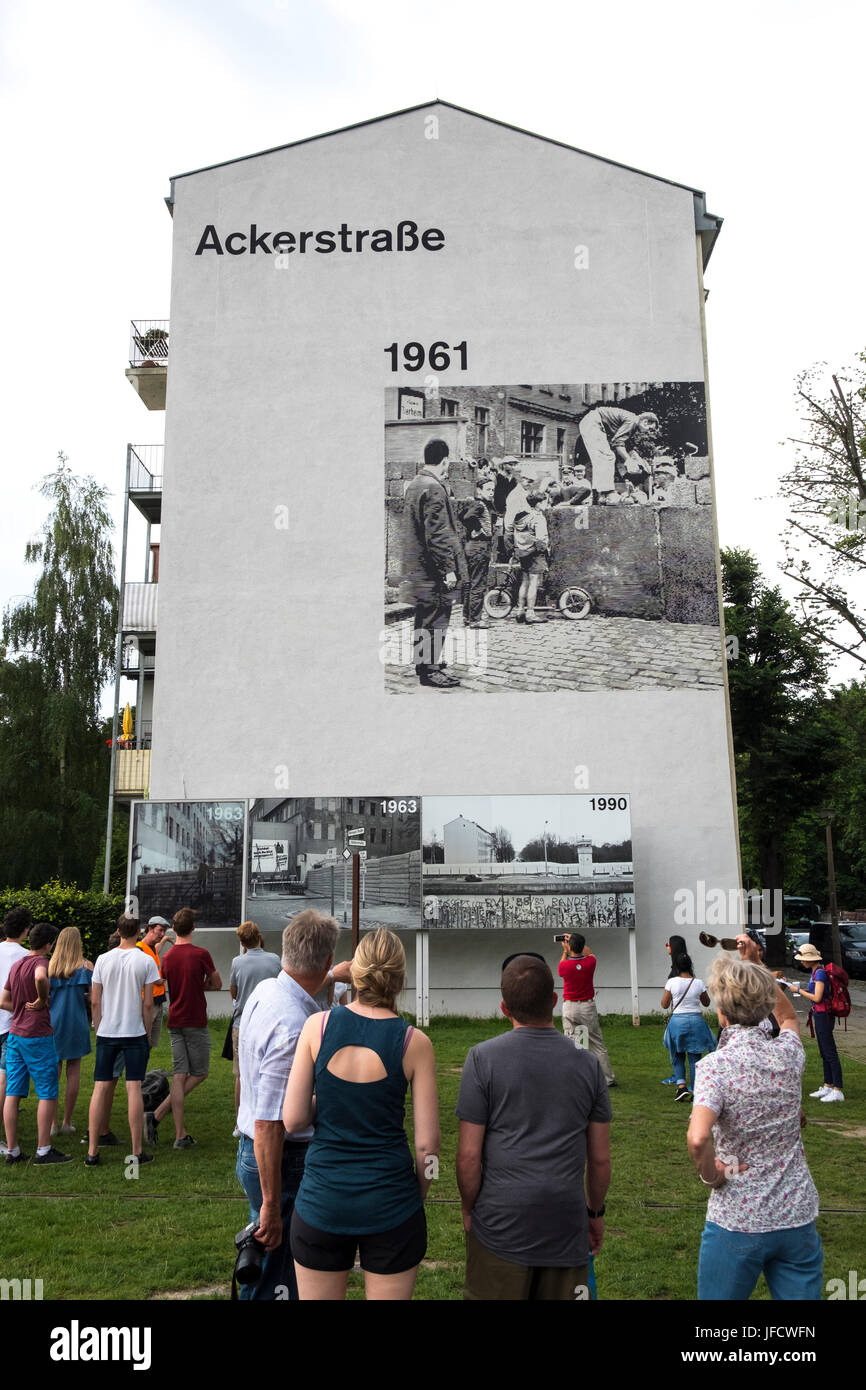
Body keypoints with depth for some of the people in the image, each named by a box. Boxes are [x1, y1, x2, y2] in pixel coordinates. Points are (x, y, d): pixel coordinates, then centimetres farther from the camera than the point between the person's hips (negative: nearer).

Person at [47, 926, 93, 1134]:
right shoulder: (85, 966, -6)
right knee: (73, 1071, 7)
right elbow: (93, 996, -7)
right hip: (75, 1024, -2)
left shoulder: (49, 966, -1)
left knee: (53, 1072, 8)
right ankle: (67, 1122, 9)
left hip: (52, 1022, 2)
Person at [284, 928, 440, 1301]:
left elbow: (292, 1119, -5)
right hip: (390, 1201, -1)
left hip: (322, 1199, 1)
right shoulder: (414, 1043, -10)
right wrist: (416, 1198, 11)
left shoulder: (318, 1026, -8)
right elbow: (427, 1143, -7)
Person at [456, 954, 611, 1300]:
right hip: (566, 1227, 3)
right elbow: (600, 1159, 5)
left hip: (500, 1228, -2)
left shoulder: (482, 1058, -10)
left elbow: (469, 1155, -10)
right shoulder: (587, 1064, 0)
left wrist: (469, 1209, 6)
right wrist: (596, 1212, 20)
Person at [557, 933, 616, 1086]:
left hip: (569, 1007, -1)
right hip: (588, 1006, 1)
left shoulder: (564, 966, -11)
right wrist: (577, 941, 28)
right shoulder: (590, 962, -7)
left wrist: (565, 951, 28)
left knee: (570, 1044, 5)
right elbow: (589, 952, 18)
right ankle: (608, 1078, 12)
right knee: (597, 1045, 7)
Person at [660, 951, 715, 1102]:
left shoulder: (672, 982, -8)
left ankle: (681, 1085, 0)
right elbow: (706, 1003, 11)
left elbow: (664, 1004, -2)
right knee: (695, 1057, 8)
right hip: (696, 1021, 1)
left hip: (677, 1021, -1)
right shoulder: (699, 983, -5)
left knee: (677, 1055, 15)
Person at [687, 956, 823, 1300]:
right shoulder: (789, 1053, -4)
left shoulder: (715, 1065, -19)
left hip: (737, 1220, -4)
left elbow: (698, 1138, -34)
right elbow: (789, 1016, 21)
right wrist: (759, 975, 13)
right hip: (798, 1217, 4)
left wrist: (710, 1175, -15)